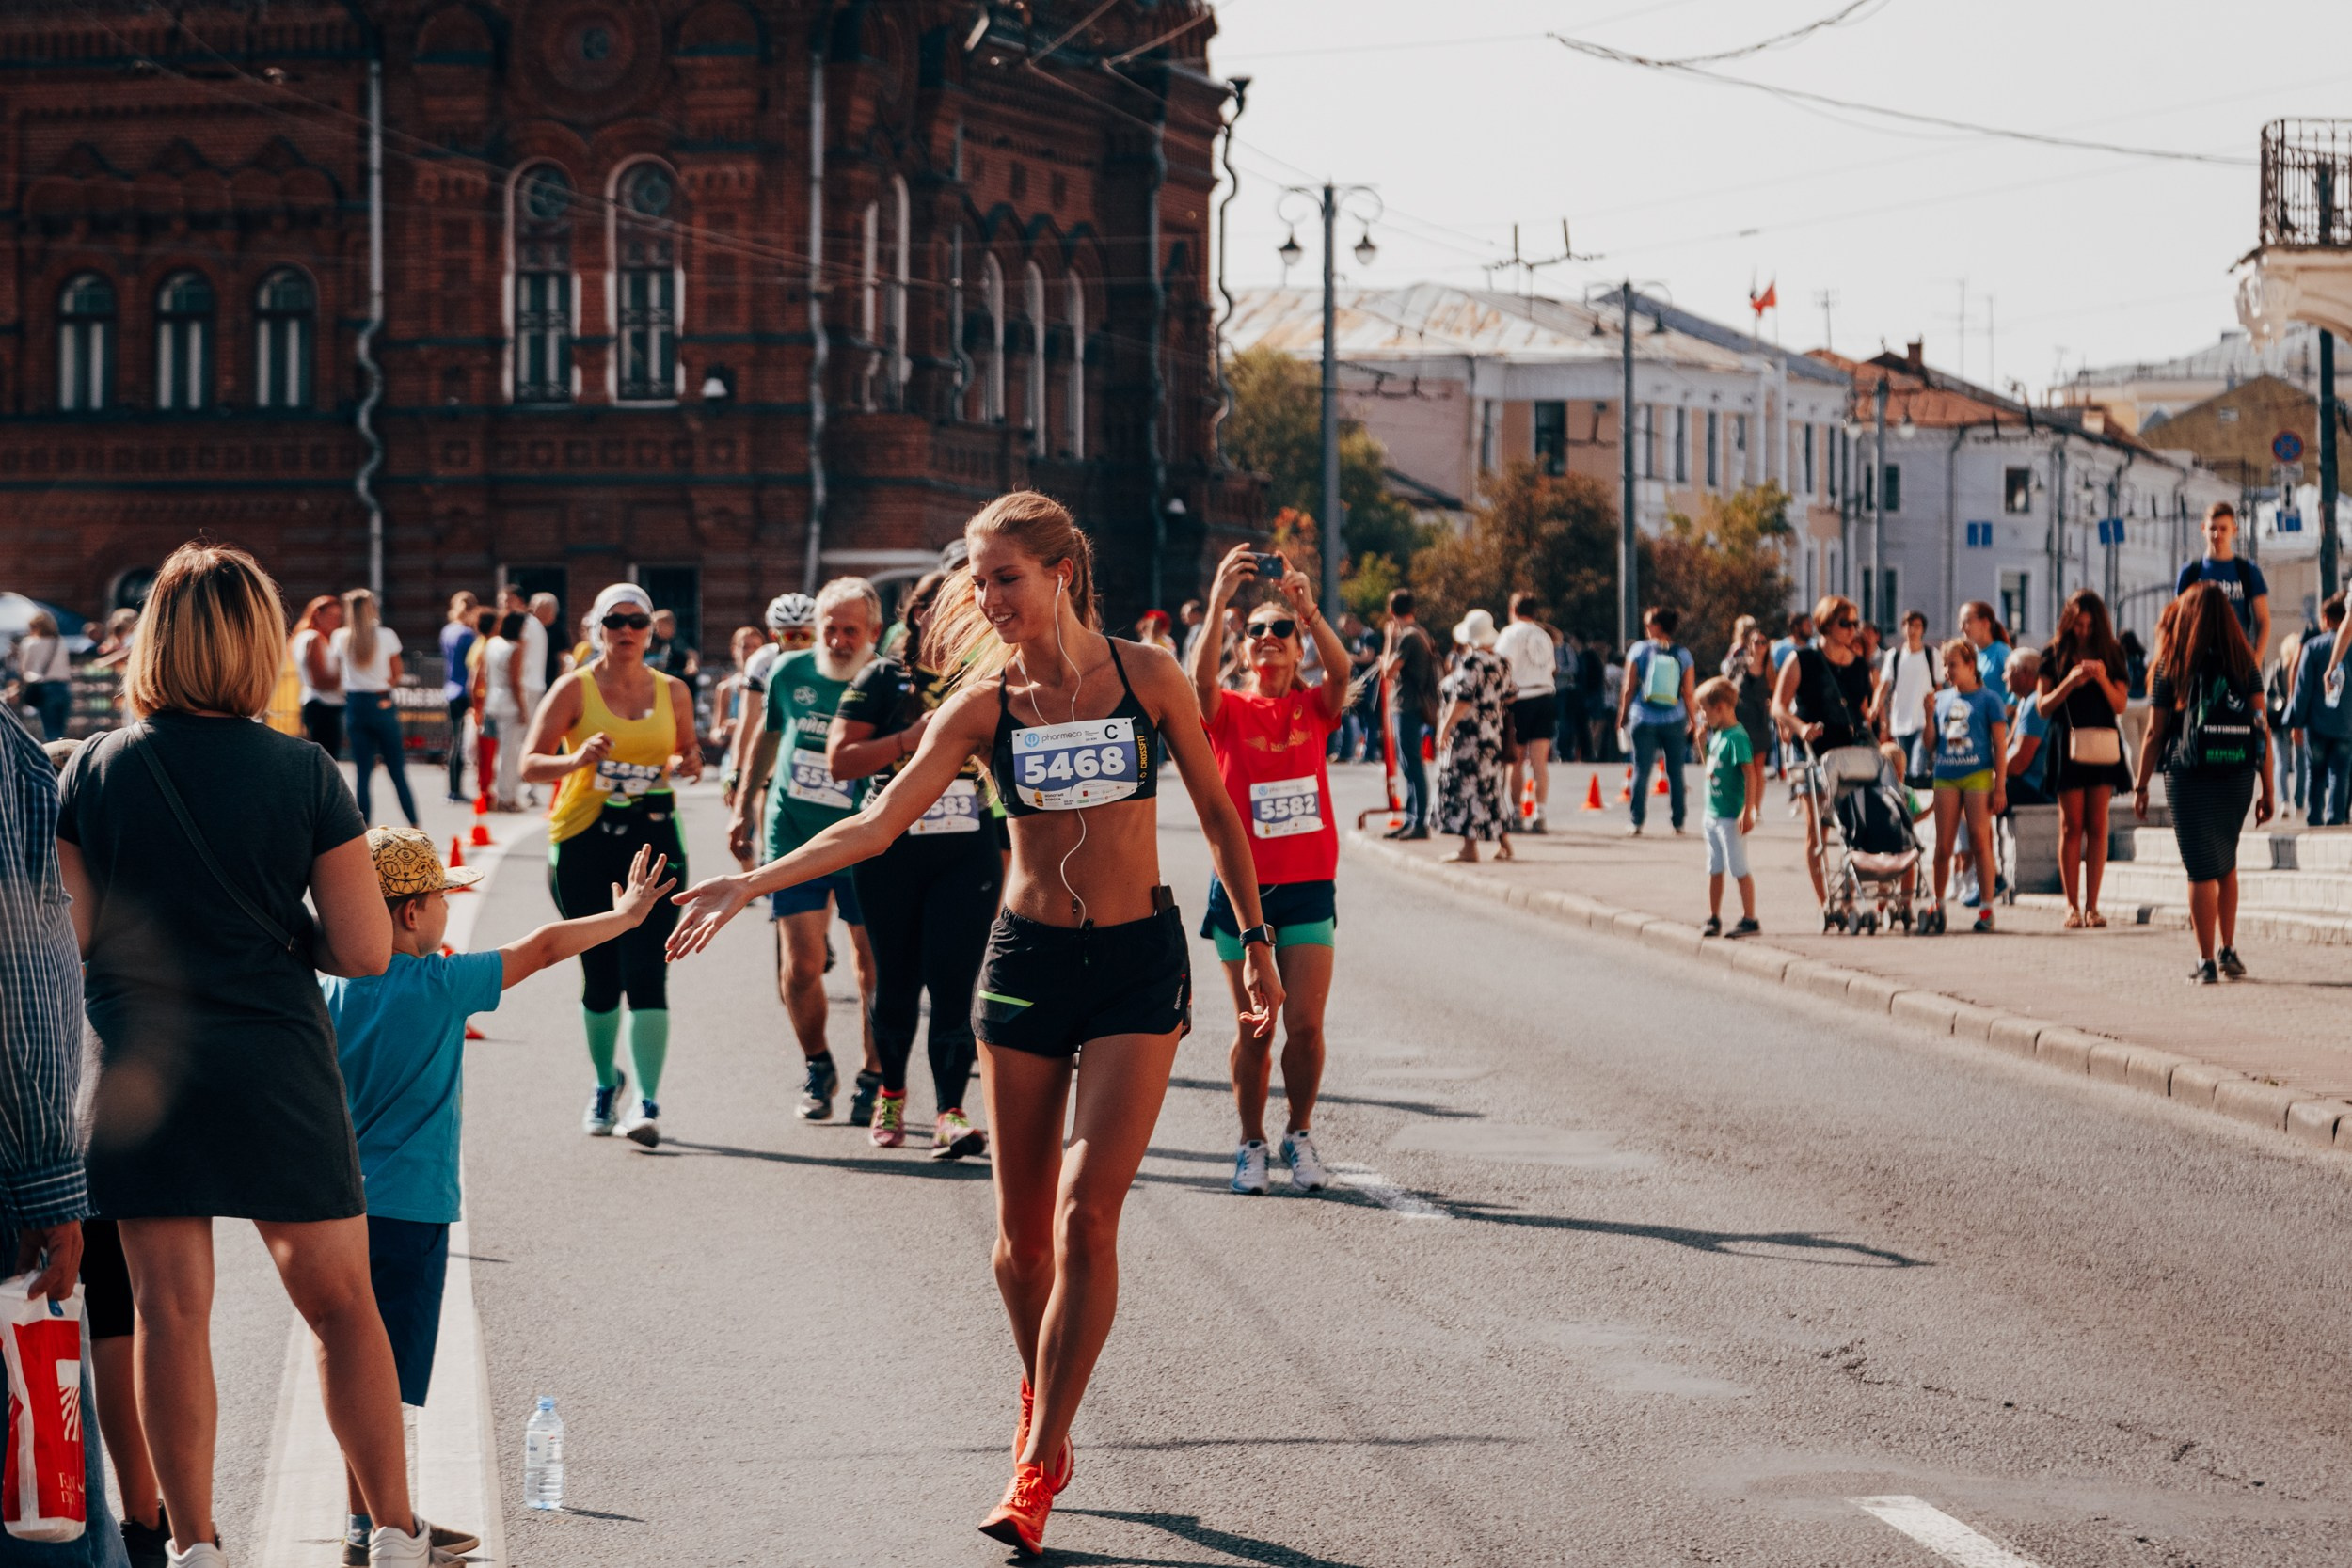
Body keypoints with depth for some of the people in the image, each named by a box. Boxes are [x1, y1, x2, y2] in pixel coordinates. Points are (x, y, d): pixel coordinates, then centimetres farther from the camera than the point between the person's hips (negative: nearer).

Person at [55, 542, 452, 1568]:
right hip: (276, 1066, -1)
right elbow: (365, 952, -8)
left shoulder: (93, 771, -3)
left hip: (137, 1069, 1)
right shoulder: (304, 773, -6)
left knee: (170, 1311, 7)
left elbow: (66, 938, -3)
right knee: (340, 1301, 10)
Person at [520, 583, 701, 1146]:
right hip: (583, 841, -1)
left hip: (652, 839, 1)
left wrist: (687, 765, -3)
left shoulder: (673, 692, 8)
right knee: (600, 975, 6)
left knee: (645, 972, -12)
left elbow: (688, 755, 21)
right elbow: (530, 763, -5)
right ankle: (605, 1084, 31)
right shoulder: (575, 689, 0)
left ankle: (646, 1105, -15)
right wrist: (577, 760, -25)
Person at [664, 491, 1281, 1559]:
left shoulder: (1147, 677, -3)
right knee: (1022, 1231, 4)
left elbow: (1216, 810, 9)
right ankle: (1043, 1413, 29)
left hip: (1138, 965, -2)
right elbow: (877, 822, -5)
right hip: (1027, 960, 2)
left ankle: (1036, 1471, -7)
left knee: (1086, 1216, -12)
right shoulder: (984, 705, -1)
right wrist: (752, 883, -14)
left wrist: (1255, 937, 10)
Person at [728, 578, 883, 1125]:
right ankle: (817, 1068, 19)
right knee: (802, 964, -3)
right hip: (794, 837, 2)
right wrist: (744, 809, 21)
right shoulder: (791, 673, 1)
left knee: (874, 968, 2)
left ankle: (874, 1080, 17)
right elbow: (767, 736, 18)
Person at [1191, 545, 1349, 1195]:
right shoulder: (1229, 711, 2)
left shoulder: (1313, 708, 6)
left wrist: (1308, 609, -34)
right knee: (1253, 1030, 3)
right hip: (1241, 888, -1)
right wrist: (1218, 603, -35)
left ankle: (1299, 1134, 16)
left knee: (1305, 1024, -5)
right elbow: (1201, 680, -21)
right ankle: (1252, 1144, 18)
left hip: (1308, 886, 1)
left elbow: (1341, 668, -16)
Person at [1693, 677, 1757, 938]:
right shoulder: (1716, 735, 12)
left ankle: (1749, 919, 2)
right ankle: (1713, 919, 20)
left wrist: (1748, 811, -24)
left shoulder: (1736, 737, -16)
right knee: (1714, 870, 13)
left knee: (1739, 870, -3)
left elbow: (1750, 775, -21)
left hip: (1731, 817, -9)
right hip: (1713, 815, 9)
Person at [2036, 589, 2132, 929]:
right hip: (2068, 743, -2)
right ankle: (2072, 905, -2)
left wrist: (2103, 679, -12)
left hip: (2102, 744, 2)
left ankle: (2092, 905, 0)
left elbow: (2120, 705, 5)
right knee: (2072, 825, -3)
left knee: (2097, 825, -1)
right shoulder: (2054, 654, 4)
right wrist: (2069, 682, -16)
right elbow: (2043, 706, 0)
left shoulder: (2111, 654, 8)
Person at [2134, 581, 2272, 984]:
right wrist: (2267, 790, 2)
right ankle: (2228, 951, 18)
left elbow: (2153, 734, -1)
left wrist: (2141, 787, 7)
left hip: (2189, 775, -2)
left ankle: (2207, 962, 0)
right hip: (2238, 774, 2)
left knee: (2202, 870, 1)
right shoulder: (2246, 664, 4)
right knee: (2226, 864, 20)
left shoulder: (2172, 665, 0)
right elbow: (2261, 728, 0)